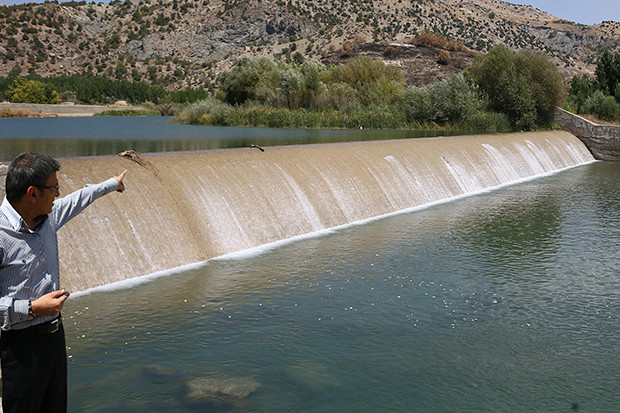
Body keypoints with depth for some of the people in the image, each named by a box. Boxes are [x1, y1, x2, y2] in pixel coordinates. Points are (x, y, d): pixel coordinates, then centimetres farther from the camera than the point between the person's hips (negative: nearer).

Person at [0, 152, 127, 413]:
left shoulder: (47, 217, 1)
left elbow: (76, 201, 24)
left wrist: (111, 184, 37)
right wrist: (32, 308, -25)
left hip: (55, 333, 8)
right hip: (23, 345, -8)